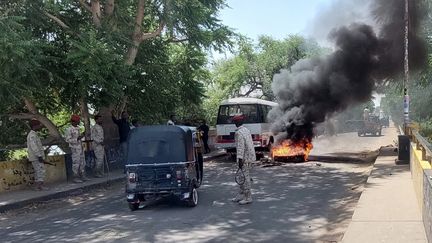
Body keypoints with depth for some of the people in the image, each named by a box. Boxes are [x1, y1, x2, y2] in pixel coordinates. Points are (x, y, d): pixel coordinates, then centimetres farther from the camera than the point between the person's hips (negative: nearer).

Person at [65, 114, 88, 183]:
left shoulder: (77, 128, 10)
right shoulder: (69, 129, -14)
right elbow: (67, 140, -17)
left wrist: (82, 135, 3)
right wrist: (77, 139, -23)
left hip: (80, 148, 8)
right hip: (75, 149, -8)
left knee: (82, 163, 11)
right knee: (76, 163, -2)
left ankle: (83, 176, 19)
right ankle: (75, 178, 7)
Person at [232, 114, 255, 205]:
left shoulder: (239, 133, -15)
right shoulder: (246, 130, 13)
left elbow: (241, 147, -21)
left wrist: (240, 159, -22)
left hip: (244, 158, -10)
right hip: (249, 156, 10)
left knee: (245, 177, -3)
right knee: (243, 177, 16)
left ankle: (248, 197, 1)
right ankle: (241, 195, 24)